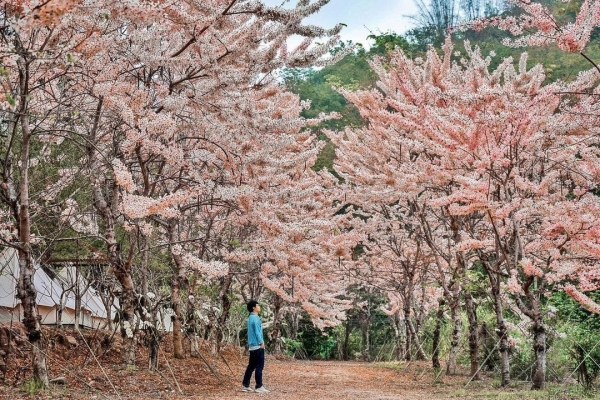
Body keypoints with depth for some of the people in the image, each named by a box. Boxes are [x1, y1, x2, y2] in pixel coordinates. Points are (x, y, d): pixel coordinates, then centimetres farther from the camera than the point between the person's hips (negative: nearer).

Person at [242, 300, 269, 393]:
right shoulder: (255, 318, -14)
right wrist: (261, 343, -14)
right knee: (259, 366, -6)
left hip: (252, 345, 10)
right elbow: (257, 332, -18)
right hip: (257, 345, -10)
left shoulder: (251, 317, 16)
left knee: (251, 366, 12)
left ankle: (245, 385, 13)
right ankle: (259, 386, -6)